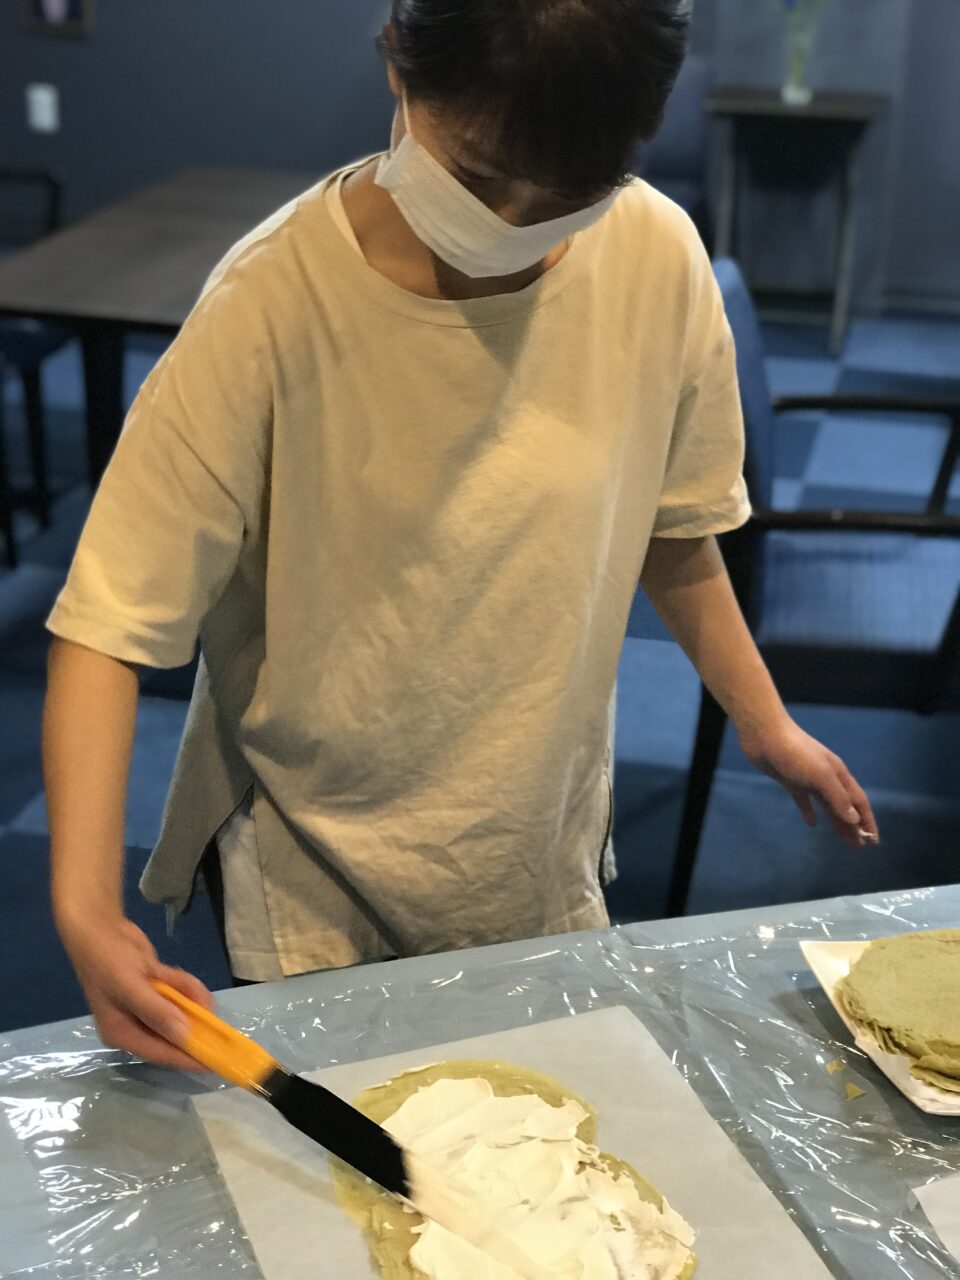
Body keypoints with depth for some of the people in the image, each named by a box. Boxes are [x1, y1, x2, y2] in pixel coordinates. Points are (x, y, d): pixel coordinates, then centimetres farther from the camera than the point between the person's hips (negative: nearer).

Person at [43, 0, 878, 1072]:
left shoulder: (656, 258, -13)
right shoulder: (275, 301, -24)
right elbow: (110, 623, -22)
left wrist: (764, 723, 12)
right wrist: (85, 904, -32)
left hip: (545, 857, 3)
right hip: (315, 878, -3)